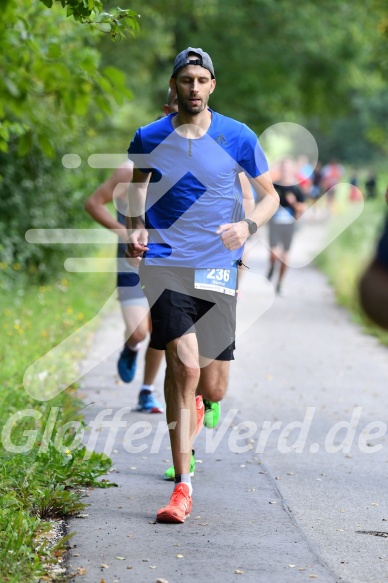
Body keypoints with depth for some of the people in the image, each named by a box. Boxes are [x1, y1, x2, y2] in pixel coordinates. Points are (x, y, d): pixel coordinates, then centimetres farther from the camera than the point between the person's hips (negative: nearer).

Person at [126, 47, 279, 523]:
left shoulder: (238, 138, 1)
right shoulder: (150, 139, 2)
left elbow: (270, 195, 10)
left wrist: (247, 226, -10)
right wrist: (136, 228, 0)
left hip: (217, 268, 1)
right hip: (164, 264, -1)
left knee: (213, 389, 2)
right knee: (185, 366, -20)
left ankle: (191, 404, 44)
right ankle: (182, 486, -12)